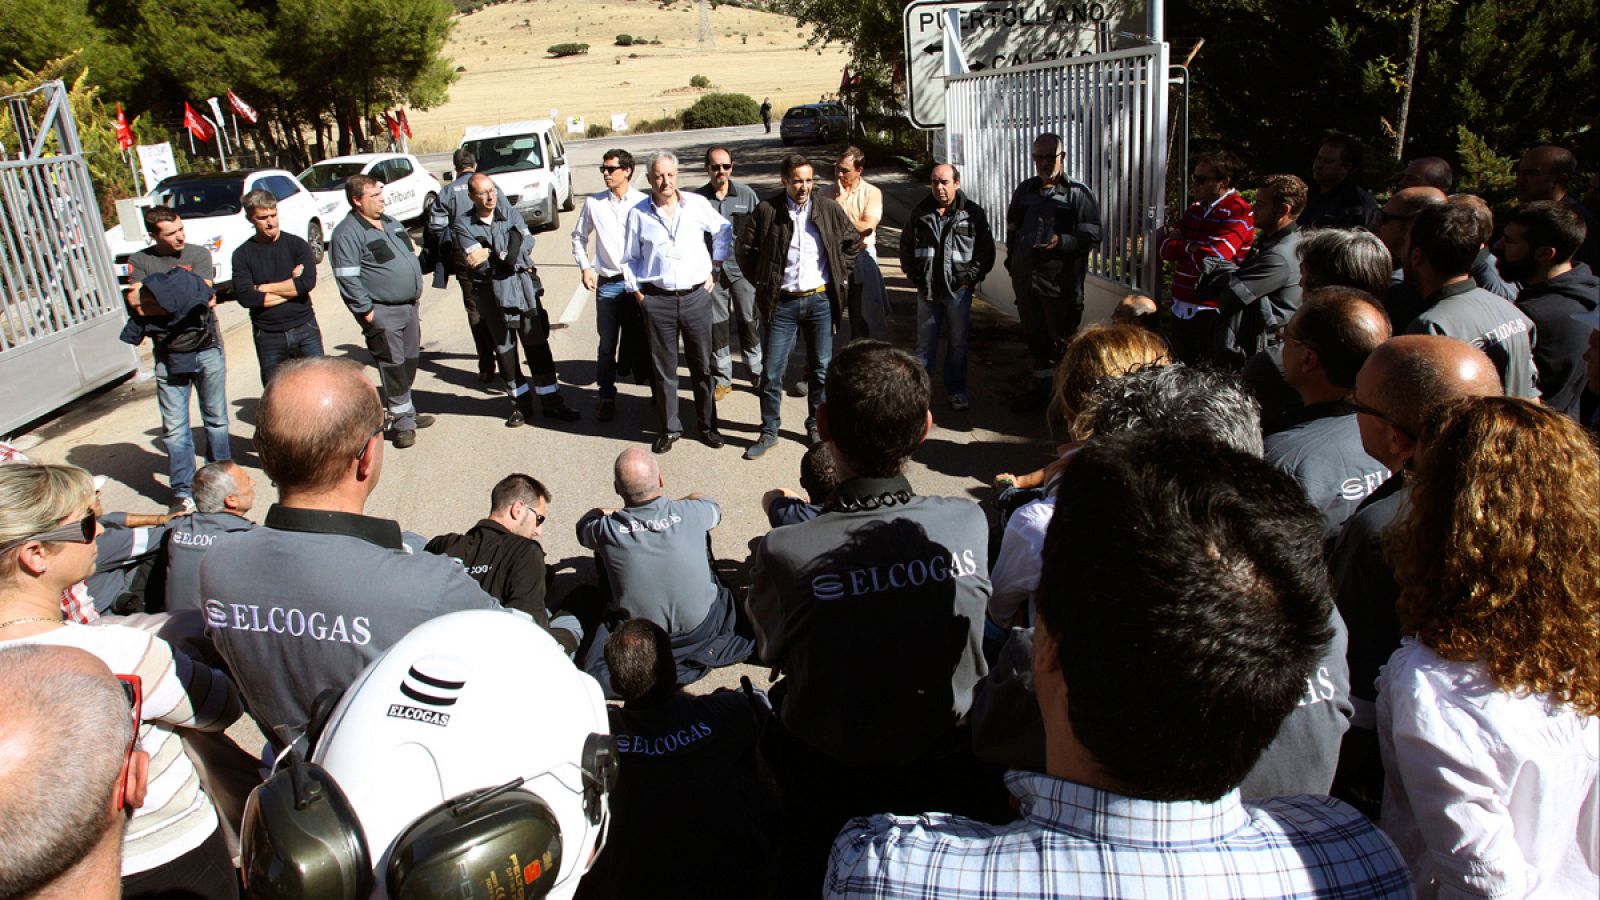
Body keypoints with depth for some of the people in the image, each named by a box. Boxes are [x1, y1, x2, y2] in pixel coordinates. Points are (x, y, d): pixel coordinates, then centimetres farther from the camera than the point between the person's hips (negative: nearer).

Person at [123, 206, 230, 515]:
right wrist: (183, 298, -15)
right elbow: (136, 305, -8)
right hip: (168, 356, 0)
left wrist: (155, 299, -12)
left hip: (207, 349, 0)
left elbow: (202, 297, -13)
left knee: (216, 419, 11)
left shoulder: (199, 255, 0)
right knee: (174, 427, 1)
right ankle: (182, 491, 9)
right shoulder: (140, 261, 3)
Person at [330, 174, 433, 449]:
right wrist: (366, 310, -18)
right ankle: (402, 421, 5)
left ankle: (405, 412, 28)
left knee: (409, 363, 15)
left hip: (409, 306, 8)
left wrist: (416, 293, 18)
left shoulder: (390, 223, 15)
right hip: (382, 313, -8)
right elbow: (347, 277, -17)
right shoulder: (348, 233, -13)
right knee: (393, 367, -4)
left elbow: (410, 259, 23)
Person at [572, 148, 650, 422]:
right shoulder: (593, 203, 3)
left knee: (642, 340, 9)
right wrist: (585, 268, 6)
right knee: (607, 345, 4)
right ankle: (606, 398, 14)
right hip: (607, 284, 1)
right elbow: (579, 237, 15)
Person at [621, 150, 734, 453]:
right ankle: (668, 428, 19)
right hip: (657, 300, 0)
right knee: (663, 369, 6)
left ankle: (707, 425, 22)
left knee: (702, 365, 8)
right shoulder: (638, 214, 0)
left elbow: (723, 232, 16)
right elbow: (630, 258, 10)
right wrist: (637, 292, 3)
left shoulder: (697, 204, 1)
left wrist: (714, 269, 12)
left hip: (696, 296, 1)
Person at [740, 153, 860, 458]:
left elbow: (853, 242, 14)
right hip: (782, 303, -1)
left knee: (821, 369, 10)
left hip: (821, 300, 2)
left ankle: (816, 427, 26)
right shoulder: (767, 210, -5)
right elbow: (746, 249, 3)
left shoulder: (830, 209, 0)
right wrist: (763, 283, 2)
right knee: (772, 372, 1)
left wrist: (840, 274, 7)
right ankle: (769, 432, 14)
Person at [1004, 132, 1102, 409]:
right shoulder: (1025, 189, 13)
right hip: (1025, 280, 5)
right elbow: (1012, 229, 23)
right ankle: (1040, 386, 28)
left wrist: (1061, 241, -25)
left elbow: (1091, 237, -9)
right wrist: (1013, 261, 12)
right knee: (1034, 336, 14)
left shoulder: (1079, 193, -4)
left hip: (1061, 282, -5)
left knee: (1063, 340, 0)